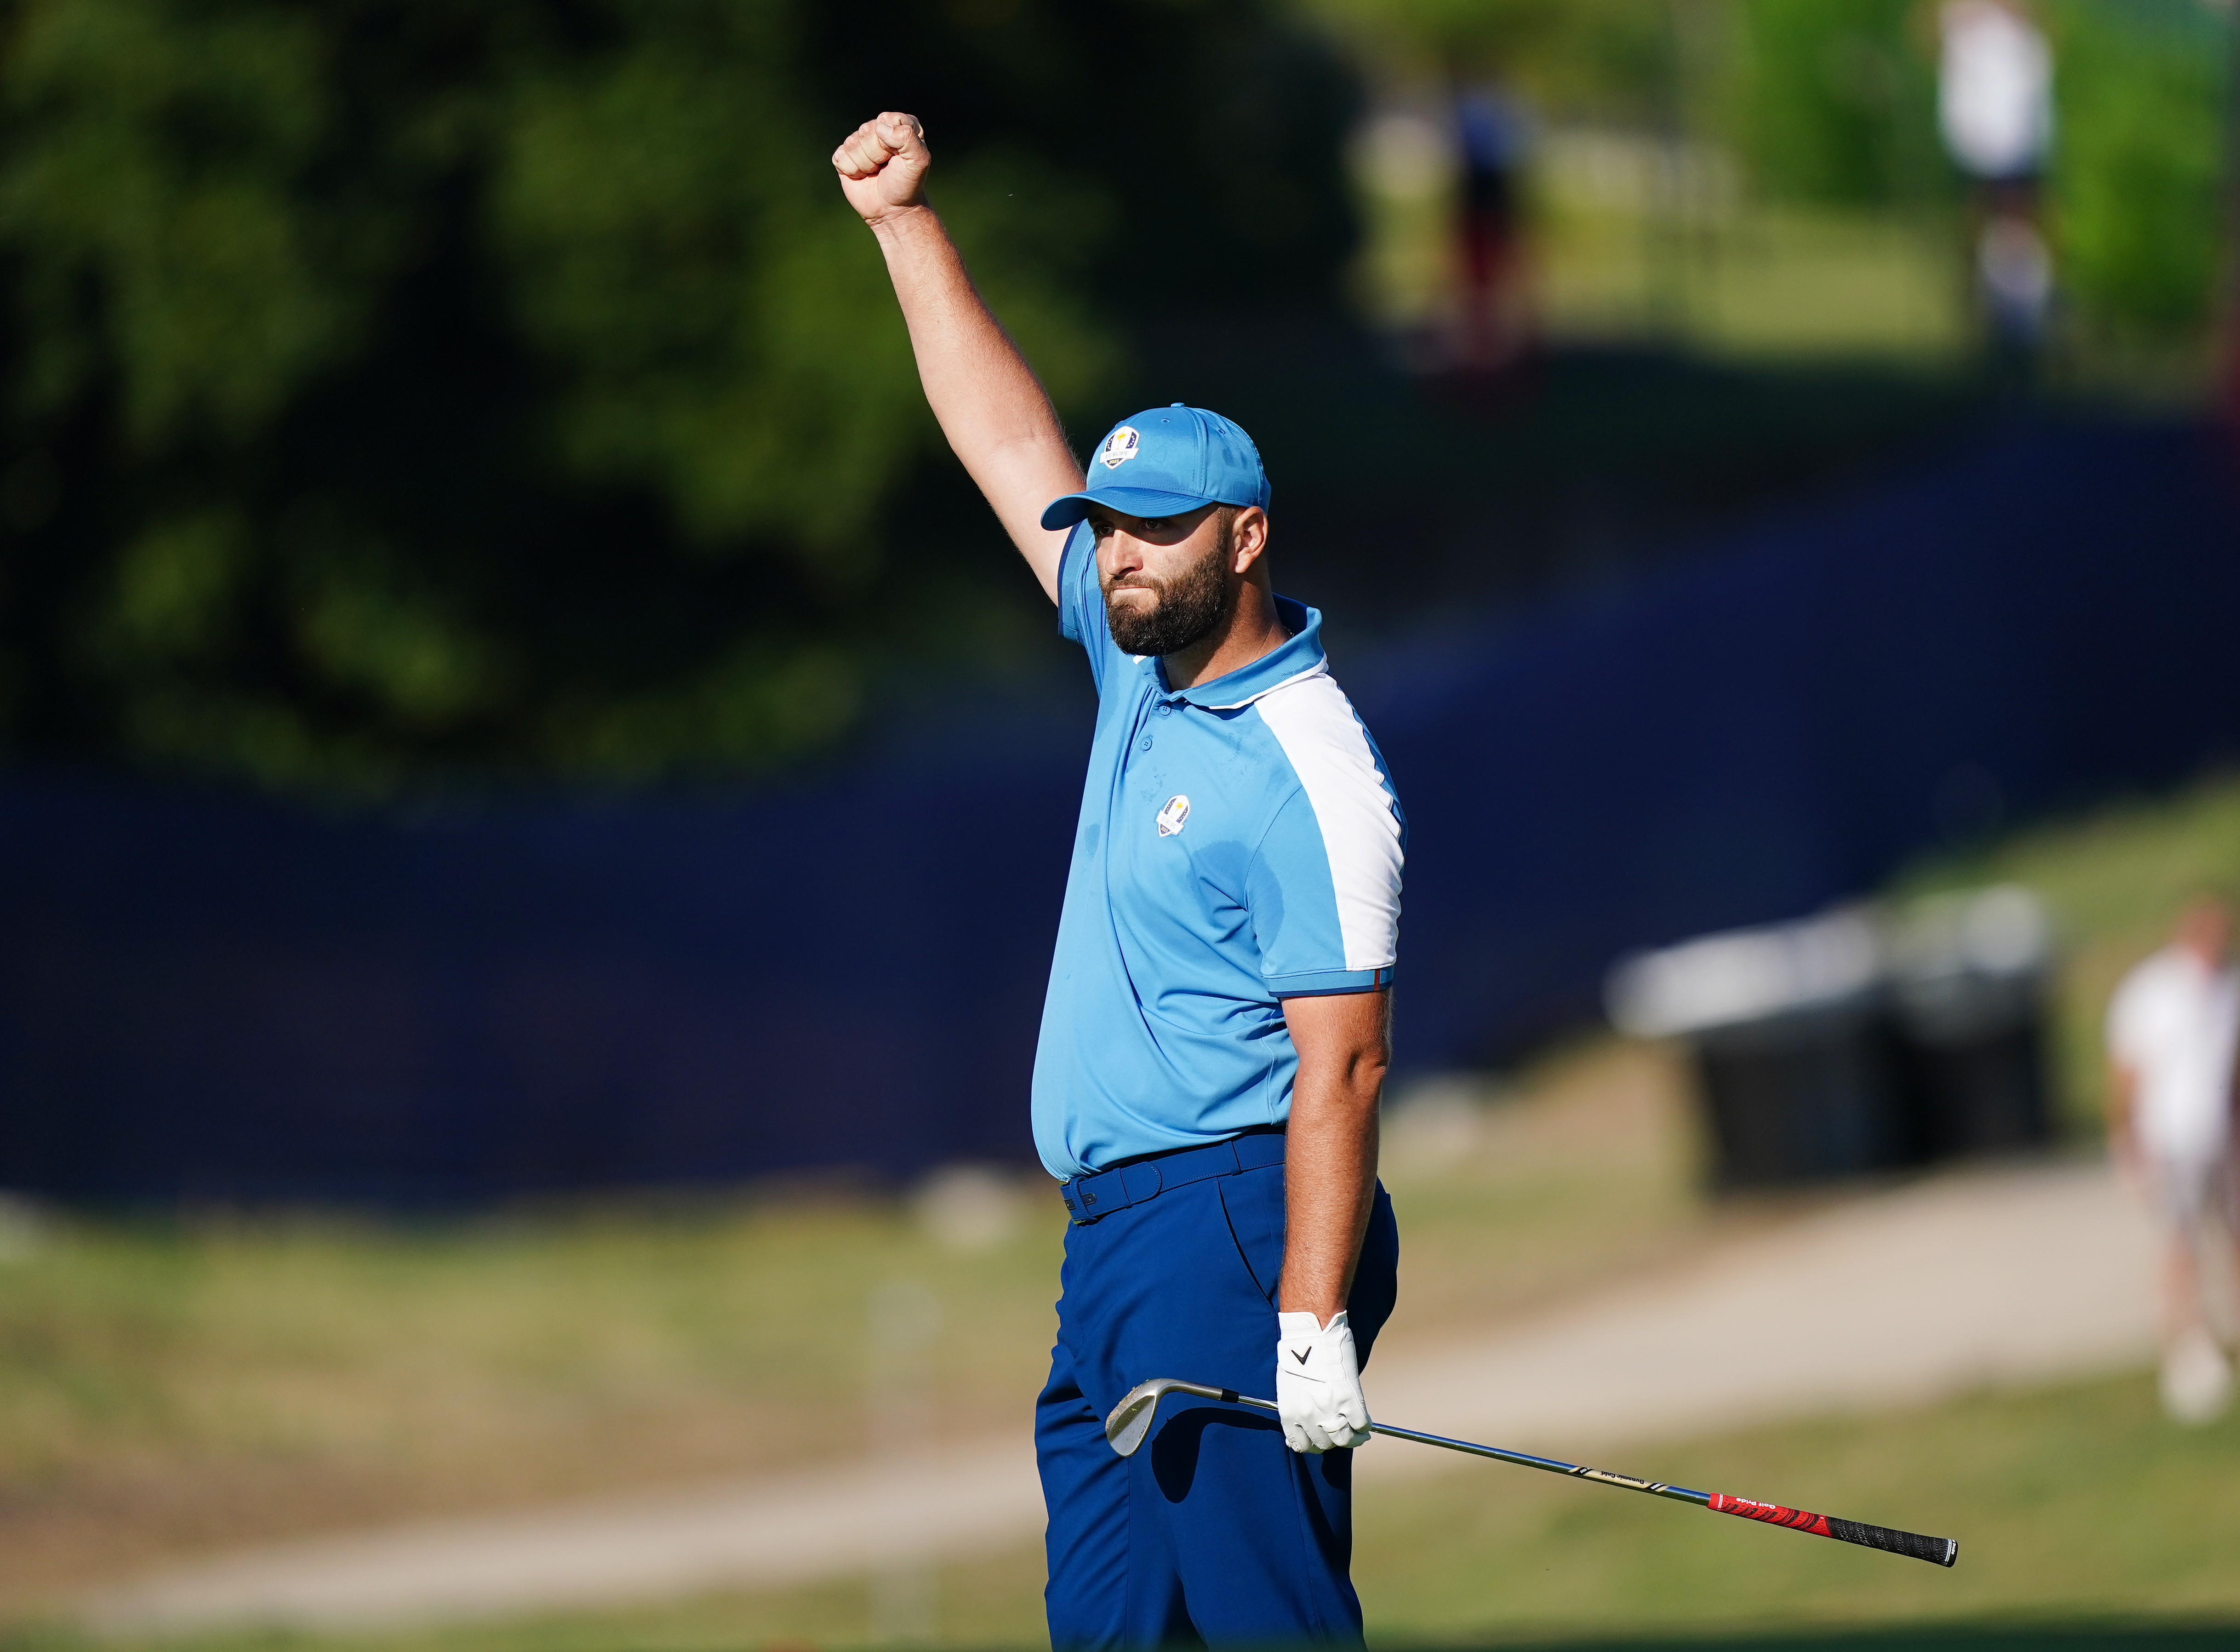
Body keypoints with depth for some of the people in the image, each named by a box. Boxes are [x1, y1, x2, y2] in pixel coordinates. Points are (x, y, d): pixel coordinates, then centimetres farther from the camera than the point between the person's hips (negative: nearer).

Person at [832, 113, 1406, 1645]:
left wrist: (1313, 1324, -24)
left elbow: (1342, 1066, -18)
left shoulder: (1304, 770, -13)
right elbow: (1013, 443, 21)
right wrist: (906, 221, 20)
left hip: (1238, 1230, -9)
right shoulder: (1143, 668, 13)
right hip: (1116, 1234, 9)